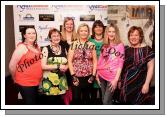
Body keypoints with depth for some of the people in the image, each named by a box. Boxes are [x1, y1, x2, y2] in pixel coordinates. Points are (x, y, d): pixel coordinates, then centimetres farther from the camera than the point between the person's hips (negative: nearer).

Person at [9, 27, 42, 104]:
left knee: (35, 102, 20)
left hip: (36, 82, 7)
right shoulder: (22, 47, -15)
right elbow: (12, 66, -17)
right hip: (25, 83, -7)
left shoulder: (37, 46, 7)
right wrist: (16, 79, -3)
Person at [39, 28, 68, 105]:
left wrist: (65, 67, -3)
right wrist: (58, 66, -16)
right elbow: (43, 66, -13)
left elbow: (67, 64, 19)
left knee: (60, 101, 9)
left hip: (61, 80, 4)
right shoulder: (46, 49, -7)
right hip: (49, 80, -4)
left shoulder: (63, 49, 9)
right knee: (50, 101, 3)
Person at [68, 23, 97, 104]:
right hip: (76, 76, -2)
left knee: (86, 98, 15)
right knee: (76, 98, 0)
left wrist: (93, 75, -2)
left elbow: (95, 61, 4)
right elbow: (69, 61, -5)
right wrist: (73, 75, -10)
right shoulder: (74, 45, -3)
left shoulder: (92, 45, 3)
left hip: (88, 76, 2)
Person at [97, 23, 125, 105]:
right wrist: (97, 73, 8)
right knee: (103, 100, 13)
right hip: (102, 75, 5)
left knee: (106, 101, -6)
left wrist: (116, 79, -14)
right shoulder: (104, 45, 8)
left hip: (112, 76, -5)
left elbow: (120, 63, -10)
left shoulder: (120, 45, -6)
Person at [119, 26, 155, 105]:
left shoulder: (147, 50, -6)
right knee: (126, 103, 11)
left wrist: (147, 83, -12)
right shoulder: (125, 49, 6)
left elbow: (150, 67, -7)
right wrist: (119, 80, 11)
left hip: (140, 84, -3)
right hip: (126, 84, 4)